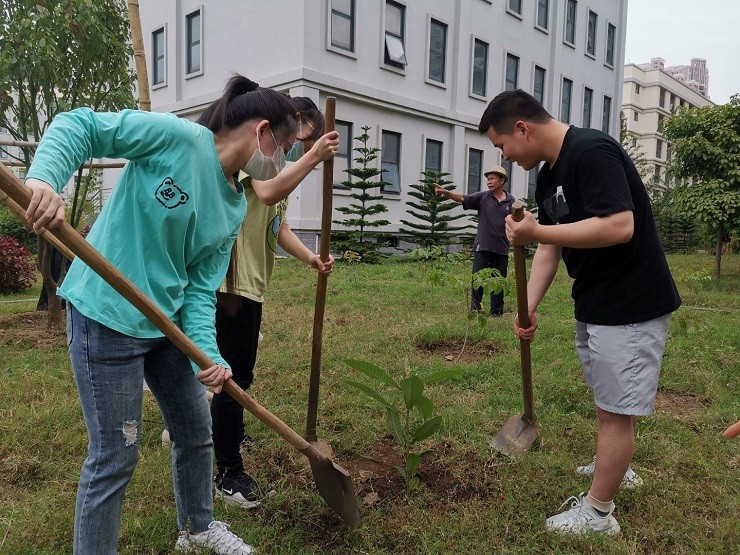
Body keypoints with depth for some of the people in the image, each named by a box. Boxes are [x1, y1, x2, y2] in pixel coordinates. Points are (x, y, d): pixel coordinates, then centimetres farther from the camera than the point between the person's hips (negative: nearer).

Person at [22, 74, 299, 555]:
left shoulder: (235, 209, 4)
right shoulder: (178, 137, -15)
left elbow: (201, 289, -1)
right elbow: (79, 126, -16)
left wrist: (207, 352, -15)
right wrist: (45, 177, -35)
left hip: (169, 322, 8)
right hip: (107, 317, -8)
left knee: (197, 432, 20)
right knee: (115, 457, 3)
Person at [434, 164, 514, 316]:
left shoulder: (510, 201, 5)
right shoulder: (482, 197, -1)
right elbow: (462, 198, -14)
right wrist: (445, 192, -30)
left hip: (501, 249, 2)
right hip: (482, 248, -2)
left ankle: (496, 312, 21)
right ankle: (474, 311, 8)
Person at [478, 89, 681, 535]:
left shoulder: (591, 151, -21)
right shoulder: (549, 175, 9)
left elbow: (619, 226, -31)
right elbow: (550, 248, 9)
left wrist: (536, 232, -30)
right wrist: (529, 307, -1)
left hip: (631, 307, -9)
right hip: (595, 305, 9)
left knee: (616, 409, 2)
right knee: (611, 401, 24)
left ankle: (597, 513, 17)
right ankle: (615, 469, 45)